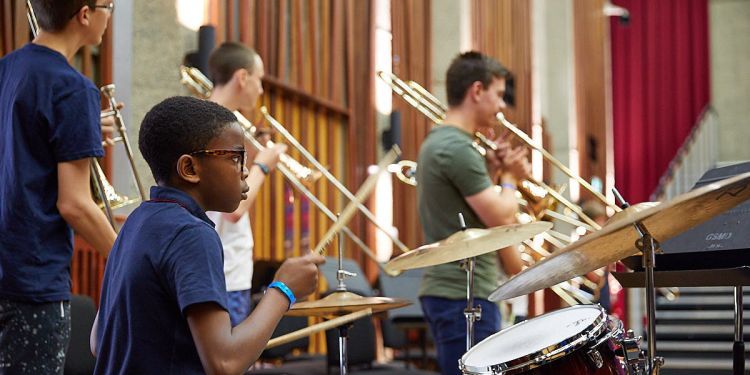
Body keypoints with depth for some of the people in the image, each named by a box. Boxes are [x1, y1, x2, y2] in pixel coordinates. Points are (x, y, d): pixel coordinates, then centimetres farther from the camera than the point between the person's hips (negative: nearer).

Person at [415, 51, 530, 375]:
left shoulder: (436, 142, 16)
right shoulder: (458, 148, -16)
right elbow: (502, 219, -17)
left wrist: (492, 171, 10)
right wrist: (509, 178, 1)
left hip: (443, 288, 11)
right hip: (465, 296, -10)